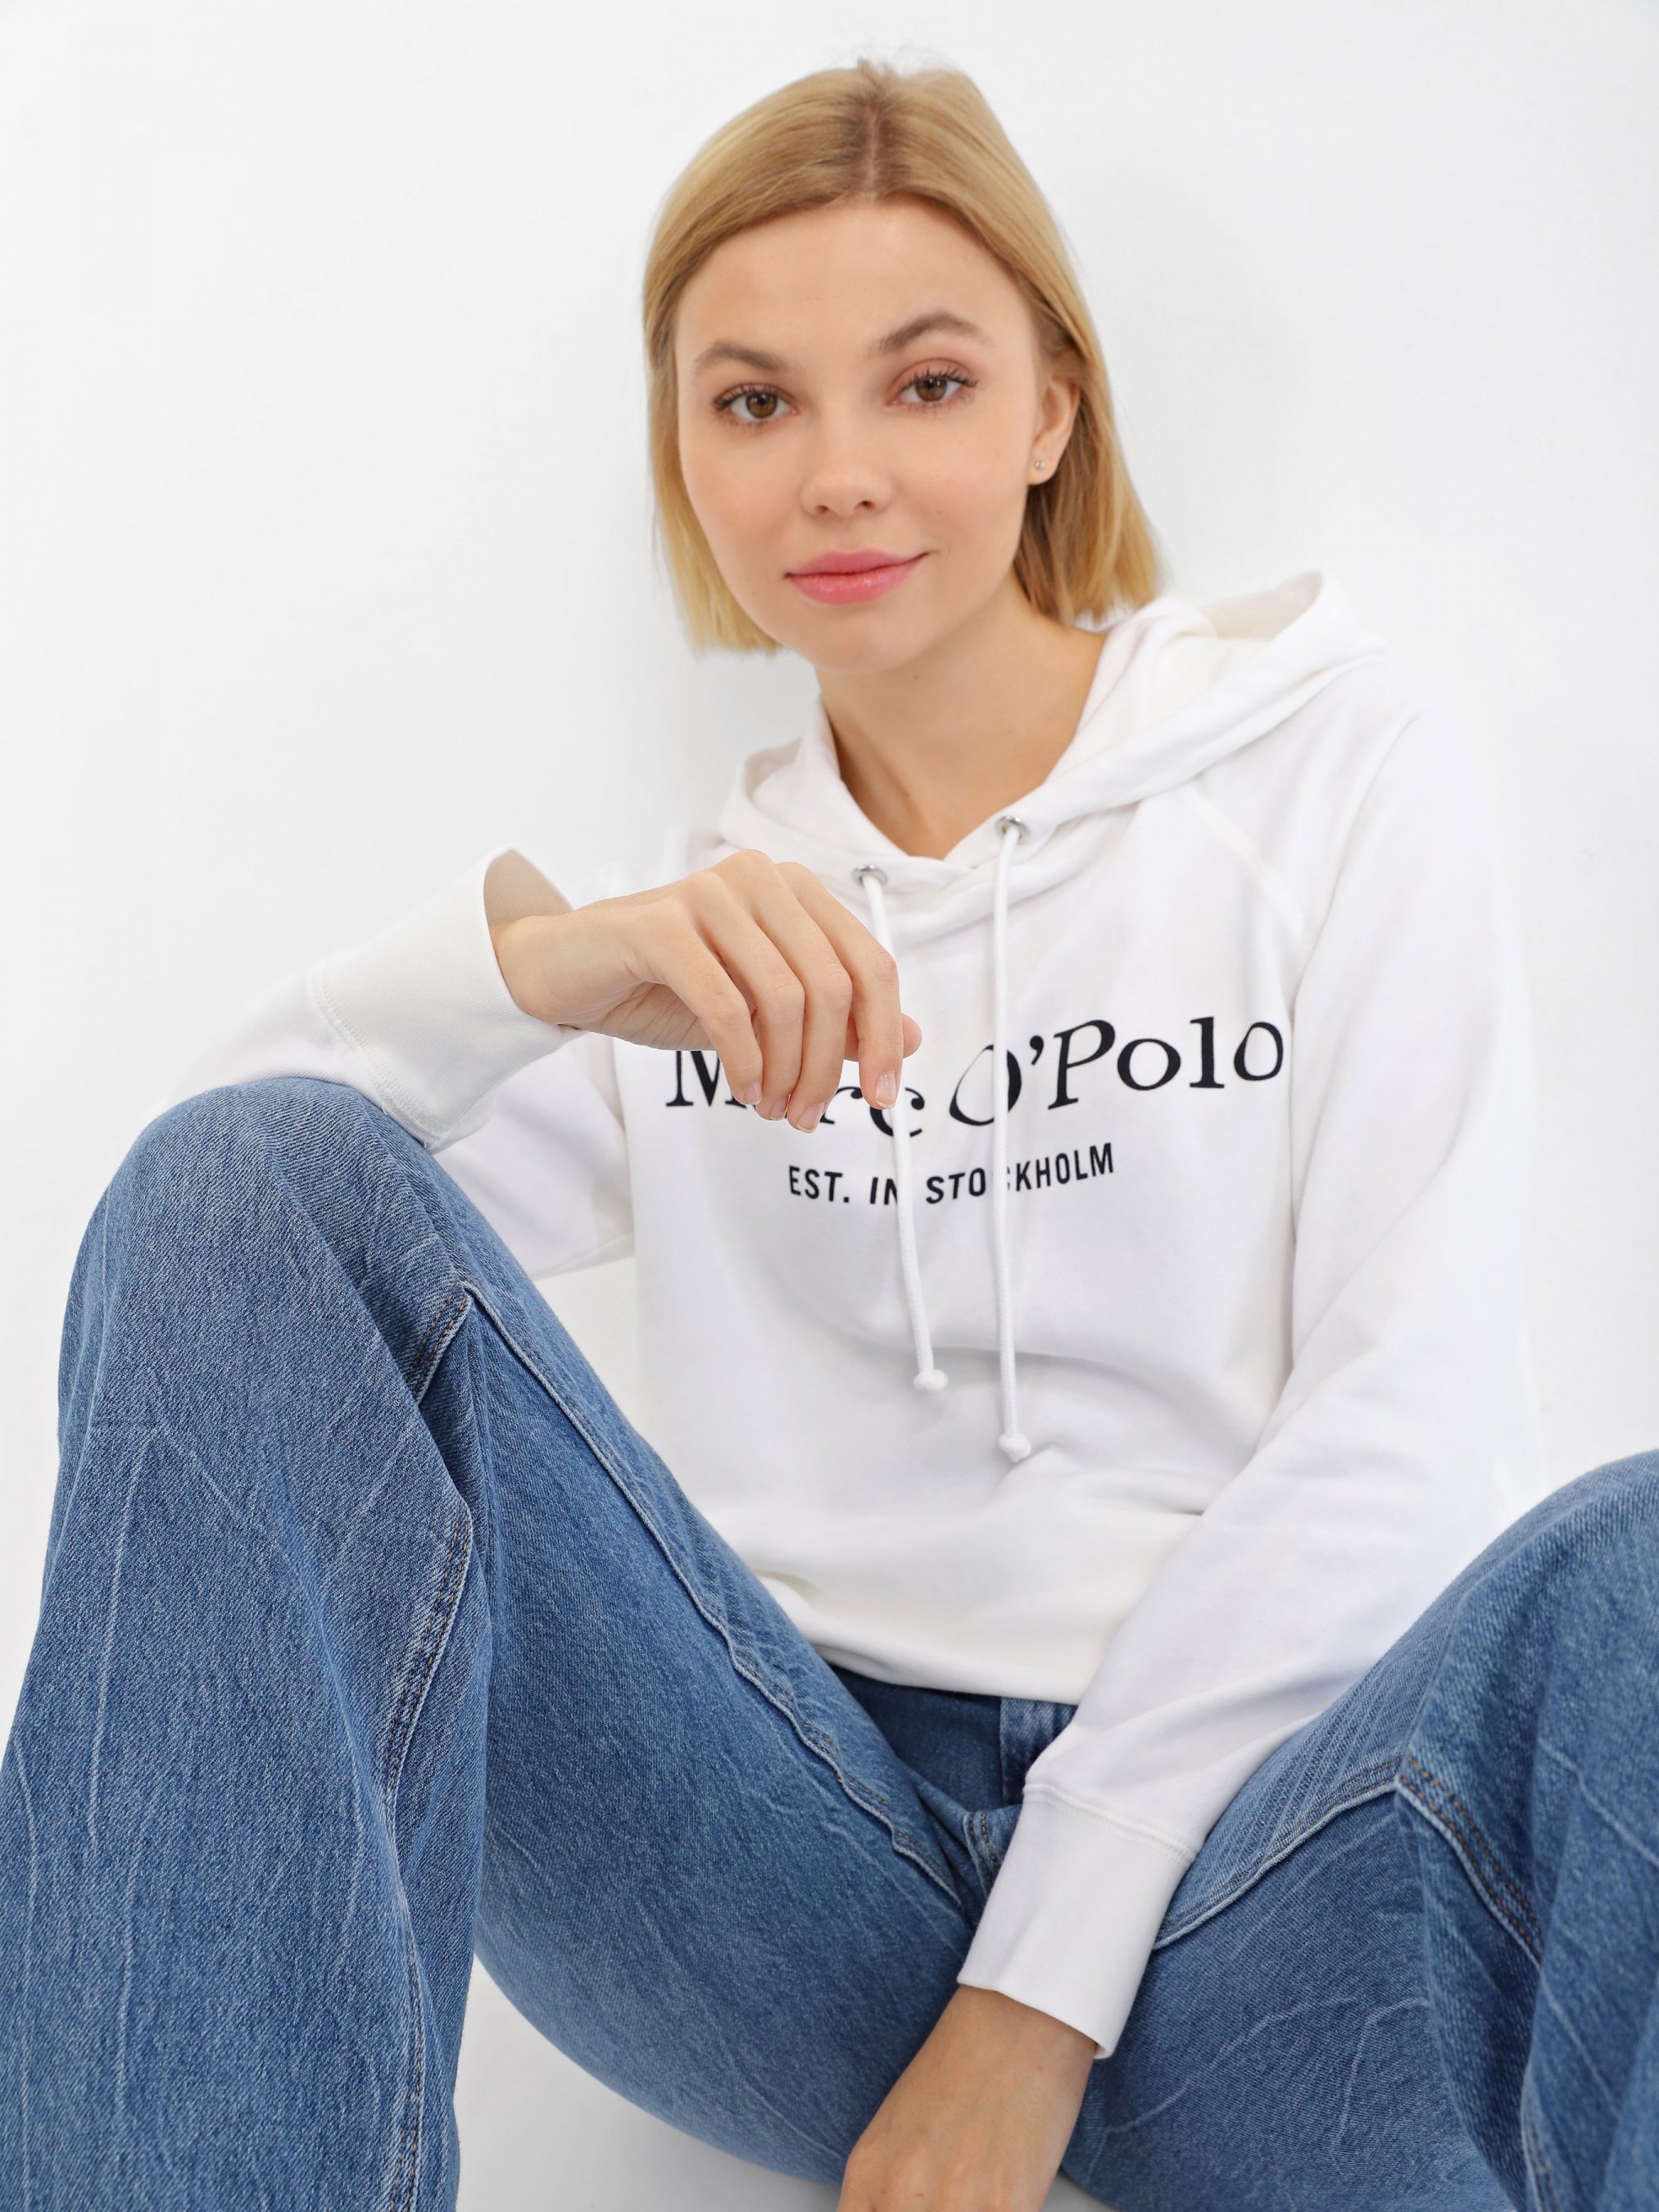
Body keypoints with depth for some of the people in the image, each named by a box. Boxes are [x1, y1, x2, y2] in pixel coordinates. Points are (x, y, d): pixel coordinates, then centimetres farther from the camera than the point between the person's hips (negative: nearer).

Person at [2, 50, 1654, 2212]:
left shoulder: (1336, 757, 8)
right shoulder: (713, 931, 17)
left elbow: (1407, 1416, -3)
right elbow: (222, 1159, 2)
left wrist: (1043, 1996, -9)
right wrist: (532, 958, -20)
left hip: (1237, 1877, -2)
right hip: (799, 1884, 3)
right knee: (258, 1188, -19)